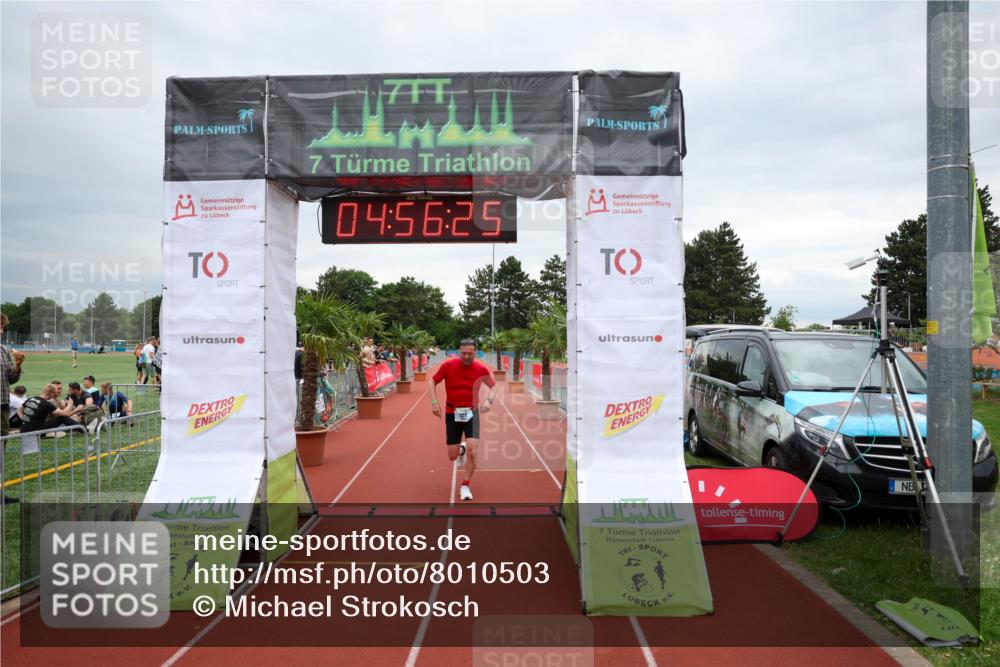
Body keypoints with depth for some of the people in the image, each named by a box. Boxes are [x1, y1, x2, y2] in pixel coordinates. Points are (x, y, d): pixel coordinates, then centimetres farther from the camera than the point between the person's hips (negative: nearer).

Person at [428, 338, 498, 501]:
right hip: (452, 413, 0)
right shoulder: (448, 365, -11)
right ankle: (461, 450, 43)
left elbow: (494, 386, 6)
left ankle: (466, 486, 6)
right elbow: (432, 381, 0)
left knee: (471, 450, -15)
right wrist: (434, 402, -13)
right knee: (453, 456, 3)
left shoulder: (481, 368, -9)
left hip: (471, 413, 0)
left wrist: (489, 401, -14)